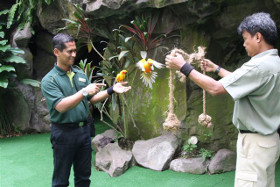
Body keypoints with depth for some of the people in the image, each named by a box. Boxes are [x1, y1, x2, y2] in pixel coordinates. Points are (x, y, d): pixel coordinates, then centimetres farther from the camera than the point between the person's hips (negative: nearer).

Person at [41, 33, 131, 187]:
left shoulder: (80, 74, 8)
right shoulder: (49, 80, -11)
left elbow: (92, 98, 13)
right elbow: (61, 106, -23)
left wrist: (111, 90, 0)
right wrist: (84, 92, -27)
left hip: (83, 129, 6)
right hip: (64, 132, -5)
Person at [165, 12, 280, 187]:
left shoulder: (259, 66, -24)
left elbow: (215, 88, -23)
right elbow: (240, 81, 20)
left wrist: (184, 67, -15)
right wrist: (216, 68, 26)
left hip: (255, 142, -10)